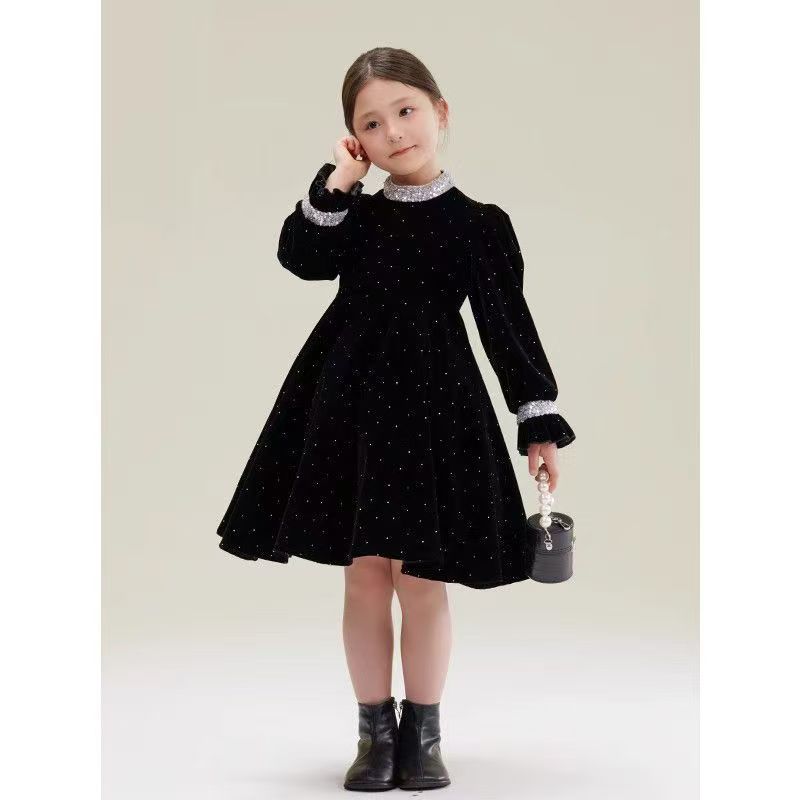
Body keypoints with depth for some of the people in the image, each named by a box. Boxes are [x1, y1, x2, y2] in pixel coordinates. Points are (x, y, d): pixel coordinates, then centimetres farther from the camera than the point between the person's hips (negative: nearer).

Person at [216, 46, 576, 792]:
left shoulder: (477, 224, 1)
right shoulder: (355, 214, 8)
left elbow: (509, 326, 1)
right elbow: (302, 257, -10)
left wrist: (540, 421, -2)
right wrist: (334, 184, -12)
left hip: (434, 406, -2)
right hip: (352, 404, 2)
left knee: (422, 579, 1)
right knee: (365, 575, 5)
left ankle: (423, 734, 17)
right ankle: (376, 733, 18)